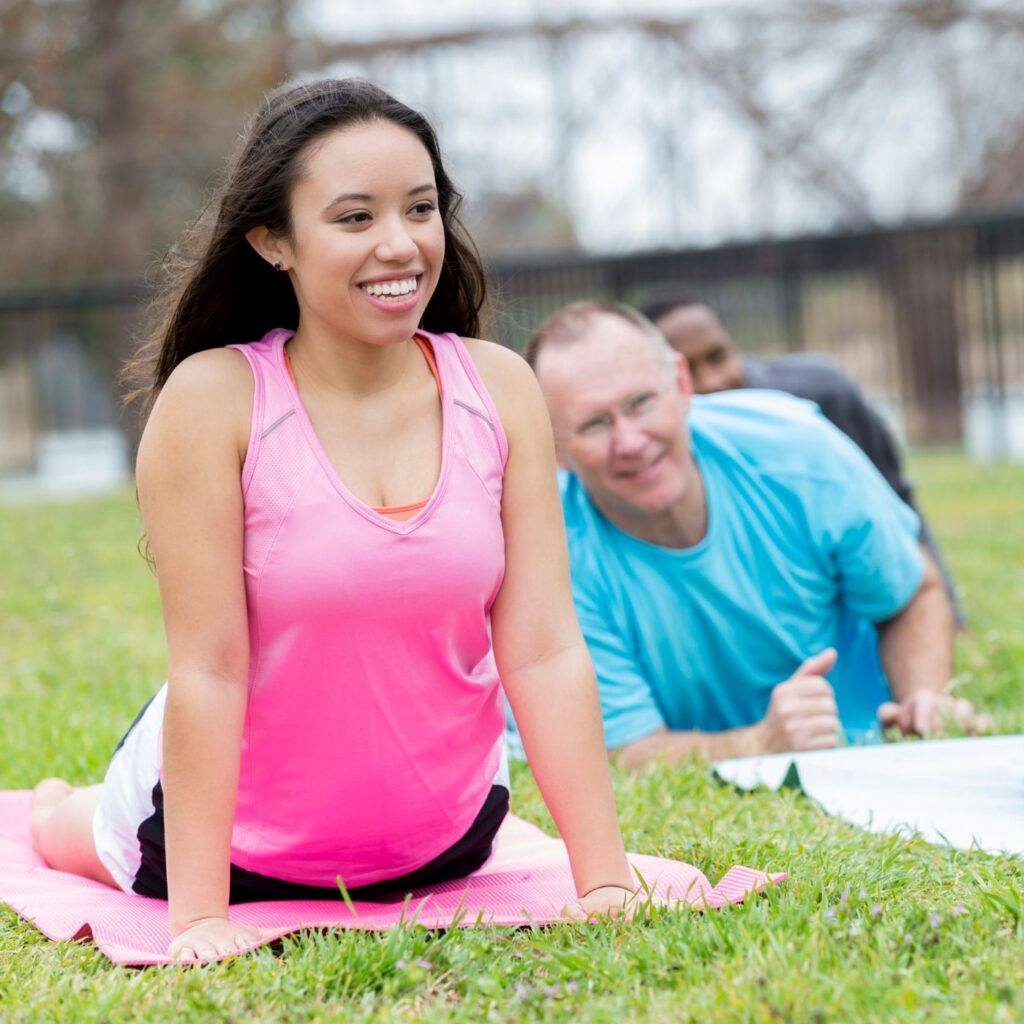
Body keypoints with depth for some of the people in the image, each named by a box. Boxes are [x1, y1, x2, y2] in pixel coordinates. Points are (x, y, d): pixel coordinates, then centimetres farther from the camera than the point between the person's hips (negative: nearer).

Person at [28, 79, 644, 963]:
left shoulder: (498, 388, -15)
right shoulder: (214, 398, -24)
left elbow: (545, 650, -17)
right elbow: (207, 667, -25)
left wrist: (607, 881, -22)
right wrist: (199, 915, -28)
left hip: (441, 837, 3)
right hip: (238, 820, -2)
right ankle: (55, 808, 60)